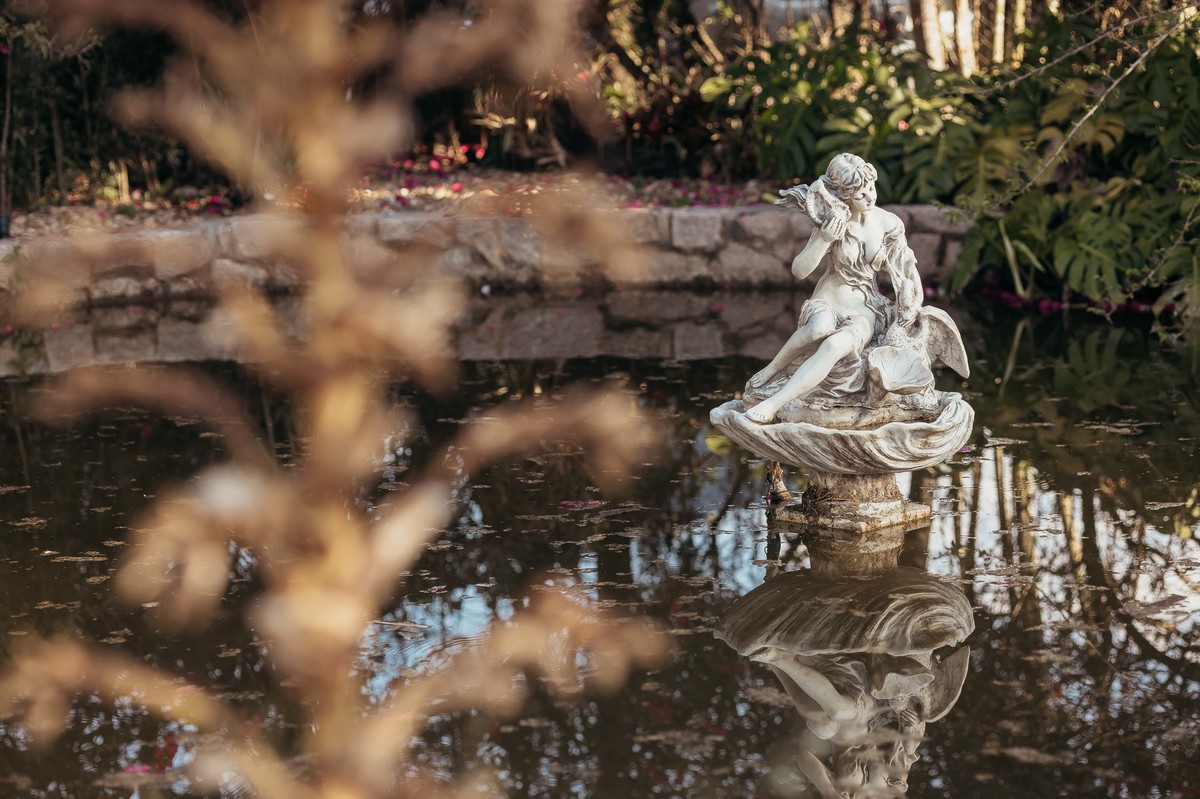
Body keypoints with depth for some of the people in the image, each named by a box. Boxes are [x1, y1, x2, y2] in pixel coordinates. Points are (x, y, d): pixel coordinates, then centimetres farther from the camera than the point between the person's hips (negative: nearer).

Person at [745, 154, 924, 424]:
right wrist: (825, 239, -23)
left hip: (866, 310, 1)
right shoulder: (832, 222, -8)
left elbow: (907, 269, 8)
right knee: (821, 327, -41)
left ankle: (773, 404, -35)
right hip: (828, 303, -1)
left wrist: (912, 307, -5)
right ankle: (773, 369, -17)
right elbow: (799, 270, -10)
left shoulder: (889, 224, -5)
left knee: (836, 344, -35)